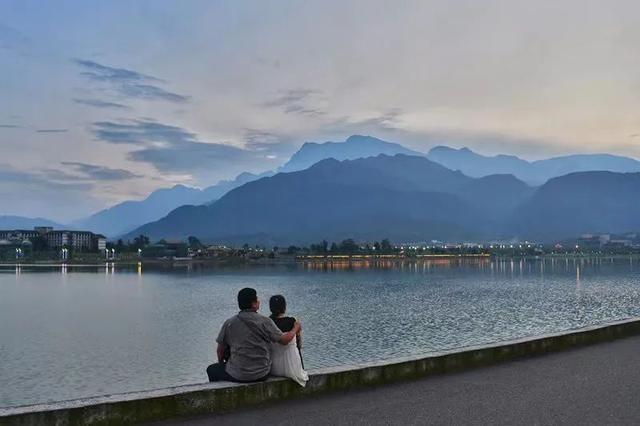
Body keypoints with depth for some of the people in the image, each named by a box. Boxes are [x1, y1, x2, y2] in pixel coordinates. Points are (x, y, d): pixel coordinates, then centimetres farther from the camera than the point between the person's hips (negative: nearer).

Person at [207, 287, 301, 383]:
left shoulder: (229, 323, -7)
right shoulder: (265, 322, -10)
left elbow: (220, 351, 2)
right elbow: (284, 340, -5)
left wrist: (221, 363, 23)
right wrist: (295, 329, 14)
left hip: (237, 376, -2)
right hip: (262, 375, 2)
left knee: (211, 369, 25)